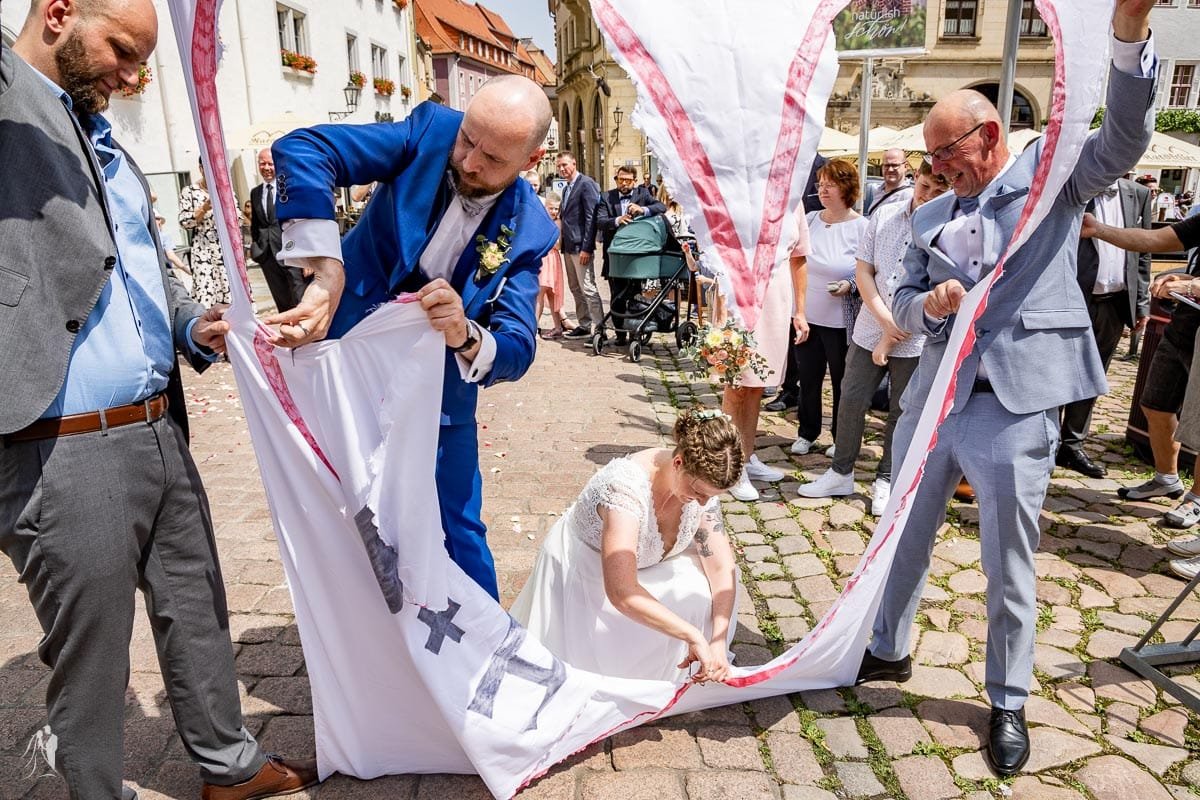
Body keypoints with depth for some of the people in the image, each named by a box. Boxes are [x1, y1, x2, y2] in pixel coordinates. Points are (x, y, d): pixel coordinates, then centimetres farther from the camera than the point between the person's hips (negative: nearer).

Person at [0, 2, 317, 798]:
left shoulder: (104, 140, 18)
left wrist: (196, 324, 3)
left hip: (161, 432, 8)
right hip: (65, 453, -8)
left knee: (198, 614, 19)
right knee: (93, 655, 9)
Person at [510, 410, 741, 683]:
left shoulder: (703, 480, -19)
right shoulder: (627, 487, -40)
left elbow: (722, 567, -15)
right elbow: (621, 594, -46)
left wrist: (717, 641, -26)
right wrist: (694, 637, -42)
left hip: (642, 566, 6)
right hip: (581, 575, -6)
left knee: (707, 594, -14)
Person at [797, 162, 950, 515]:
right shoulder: (885, 215, 1)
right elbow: (863, 270, 2)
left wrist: (891, 339, -11)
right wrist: (885, 318, -11)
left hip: (915, 340, -3)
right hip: (870, 327, 3)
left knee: (901, 413, 9)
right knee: (852, 400, 6)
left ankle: (886, 480, 24)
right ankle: (841, 474, 21)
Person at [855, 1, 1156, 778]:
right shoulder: (931, 215, 11)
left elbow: (1125, 139, -14)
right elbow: (902, 302, 11)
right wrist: (930, 303, -11)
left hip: (1014, 408, -4)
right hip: (932, 400, 5)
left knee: (1010, 568, 7)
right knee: (904, 539, 18)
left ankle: (1009, 704, 27)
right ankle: (889, 651, 40)